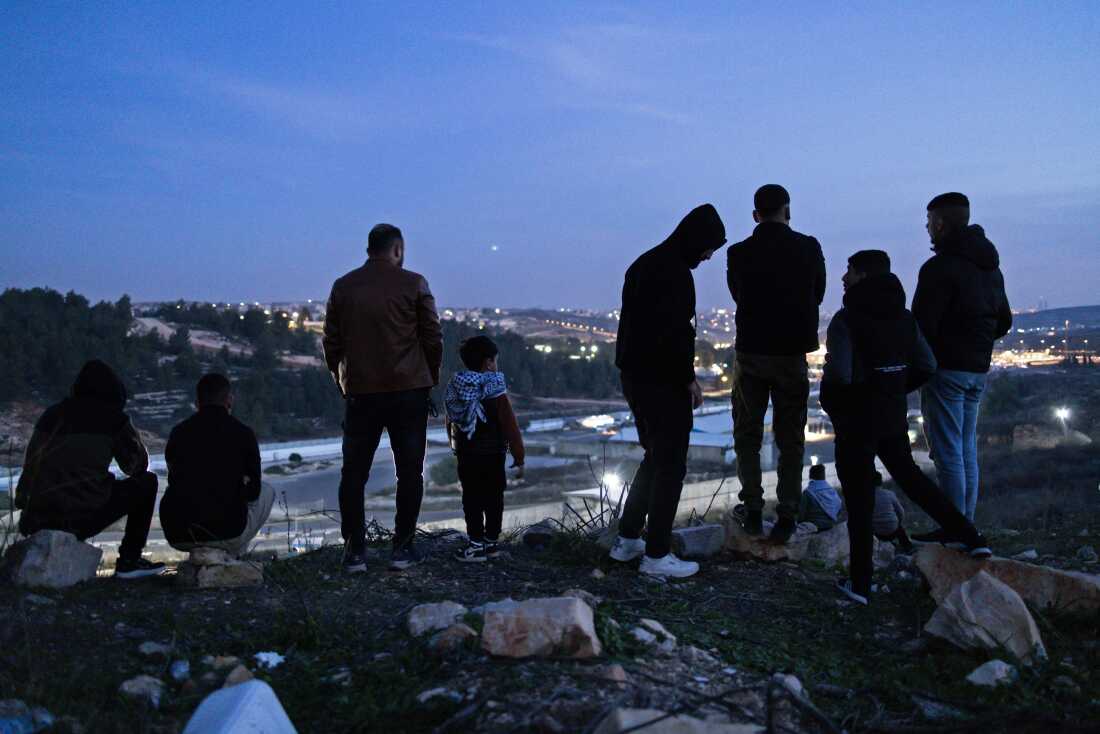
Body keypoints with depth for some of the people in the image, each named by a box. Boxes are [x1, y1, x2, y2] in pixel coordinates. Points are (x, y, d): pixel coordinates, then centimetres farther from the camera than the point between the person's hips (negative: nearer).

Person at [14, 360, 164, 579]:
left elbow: (30, 466, 15)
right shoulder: (113, 417, 1)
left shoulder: (52, 414, 13)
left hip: (39, 517, 6)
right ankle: (129, 561, 12)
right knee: (147, 482, 14)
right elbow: (137, 465, 12)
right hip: (84, 517, -6)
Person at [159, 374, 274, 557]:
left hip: (177, 536, 4)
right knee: (266, 491, 23)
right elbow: (253, 490, 9)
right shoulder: (243, 433, -1)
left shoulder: (178, 432, 8)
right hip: (226, 532, -4)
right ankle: (228, 558, 13)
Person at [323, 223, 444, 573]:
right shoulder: (414, 284, -1)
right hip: (408, 390, -2)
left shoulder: (343, 286, 7)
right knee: (409, 471, 7)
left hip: (359, 391, 2)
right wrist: (430, 379, 12)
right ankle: (402, 548, 9)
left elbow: (330, 343, 8)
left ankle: (355, 551, 8)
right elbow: (433, 338, -1)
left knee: (353, 473, 9)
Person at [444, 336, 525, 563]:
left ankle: (476, 544, 5)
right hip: (493, 455, -2)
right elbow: (510, 426, -12)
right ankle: (491, 542, 16)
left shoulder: (455, 388, -1)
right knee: (493, 498, 10)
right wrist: (518, 458, -5)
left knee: (471, 499, 7)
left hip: (465, 454, 2)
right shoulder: (497, 393, -12)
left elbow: (450, 423, 10)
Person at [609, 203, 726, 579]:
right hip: (663, 382, -10)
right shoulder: (675, 272, -16)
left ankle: (627, 539, 25)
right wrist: (689, 378, -11)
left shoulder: (644, 263, 15)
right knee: (670, 465, 0)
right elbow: (675, 333, -23)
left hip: (634, 375, 10)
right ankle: (657, 555, 7)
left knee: (655, 458, 20)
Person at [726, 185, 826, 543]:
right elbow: (818, 294, 9)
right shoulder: (808, 247, -4)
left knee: (747, 434, 14)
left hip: (751, 352, 0)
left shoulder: (738, 253, -4)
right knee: (790, 438, 9)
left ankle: (753, 509, 14)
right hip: (793, 353, 0)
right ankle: (786, 516, 9)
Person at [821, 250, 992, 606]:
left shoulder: (846, 320, -17)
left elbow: (838, 376, -25)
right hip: (893, 418, 6)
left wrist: (831, 405, -7)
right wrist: (894, 390, 15)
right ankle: (970, 538, 26)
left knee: (859, 498, 3)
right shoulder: (903, 317, 5)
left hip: (856, 421, -6)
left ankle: (860, 584, 10)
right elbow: (926, 367, 7)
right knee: (909, 475, 25)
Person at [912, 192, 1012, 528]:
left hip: (946, 367, -8)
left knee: (947, 450, -5)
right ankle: (966, 525, 17)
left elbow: (922, 324, -19)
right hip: (978, 369, 9)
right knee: (966, 448, 13)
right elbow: (1003, 322, 20)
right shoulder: (991, 267, 14)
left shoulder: (939, 267, -14)